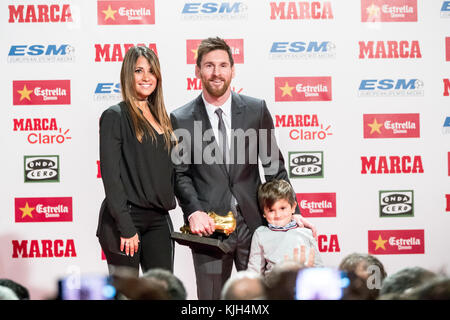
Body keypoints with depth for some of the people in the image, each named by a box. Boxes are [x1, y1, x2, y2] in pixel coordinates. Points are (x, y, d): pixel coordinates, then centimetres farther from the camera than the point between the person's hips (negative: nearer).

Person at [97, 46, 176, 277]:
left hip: (159, 219, 7)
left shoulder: (159, 118, 15)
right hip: (127, 217, -6)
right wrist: (126, 228, -17)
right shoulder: (115, 116, -6)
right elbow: (110, 175, -12)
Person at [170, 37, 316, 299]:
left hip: (253, 222, 1)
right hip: (209, 226, -1)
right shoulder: (182, 119, 1)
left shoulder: (256, 110, 4)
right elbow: (180, 174, 2)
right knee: (210, 296, 4)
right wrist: (193, 212, -14)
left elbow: (274, 165, 7)